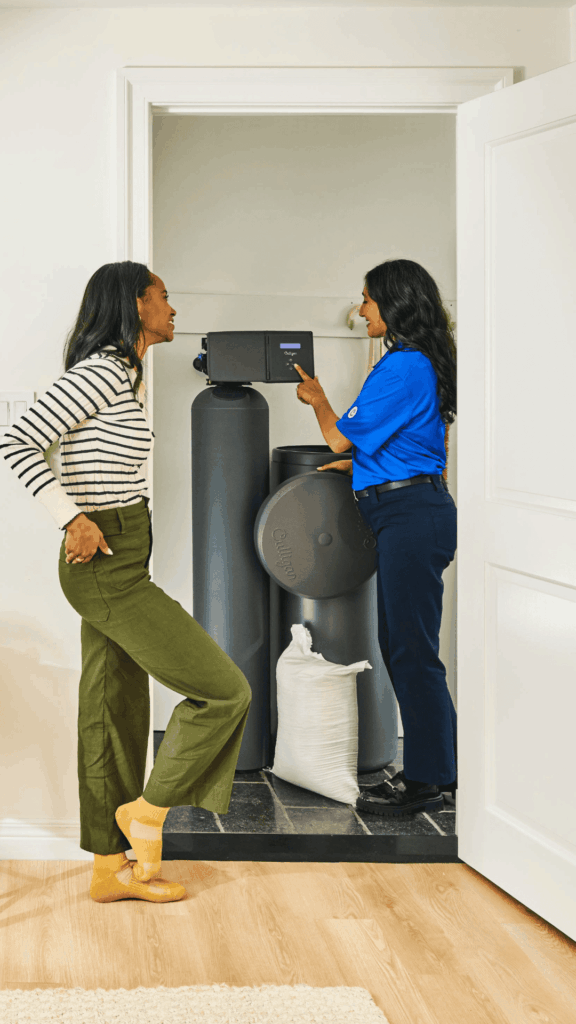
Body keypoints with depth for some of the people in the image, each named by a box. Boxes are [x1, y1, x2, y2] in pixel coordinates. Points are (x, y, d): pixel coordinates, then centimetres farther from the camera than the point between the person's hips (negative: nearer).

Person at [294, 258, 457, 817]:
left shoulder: (403, 367, -15)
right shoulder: (418, 363, 17)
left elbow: (342, 436, -10)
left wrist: (316, 398, 9)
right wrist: (357, 466, 17)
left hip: (411, 515, -11)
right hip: (411, 512, 11)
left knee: (411, 649, -5)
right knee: (400, 643, 14)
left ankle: (424, 781, 2)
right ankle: (441, 768, 22)